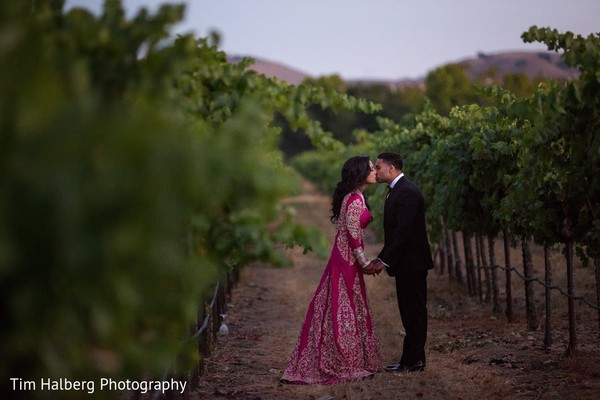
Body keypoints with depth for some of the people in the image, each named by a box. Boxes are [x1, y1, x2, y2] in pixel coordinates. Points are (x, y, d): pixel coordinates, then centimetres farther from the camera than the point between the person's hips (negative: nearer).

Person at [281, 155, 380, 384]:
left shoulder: (355, 197, 14)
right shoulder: (355, 199, -16)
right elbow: (352, 235, -19)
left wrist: (363, 261, 18)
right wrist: (364, 263, -13)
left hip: (345, 258, 10)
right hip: (348, 259, -10)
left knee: (336, 307, 12)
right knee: (344, 308, -4)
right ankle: (343, 366, 2)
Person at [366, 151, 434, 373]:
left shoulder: (407, 192, -18)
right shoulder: (397, 190, 14)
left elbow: (403, 231, -24)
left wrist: (383, 261, -23)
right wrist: (382, 259, 12)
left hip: (411, 263, -10)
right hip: (405, 263, 10)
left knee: (414, 311, -4)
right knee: (410, 312, 13)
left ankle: (413, 360, 1)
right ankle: (413, 359, 19)